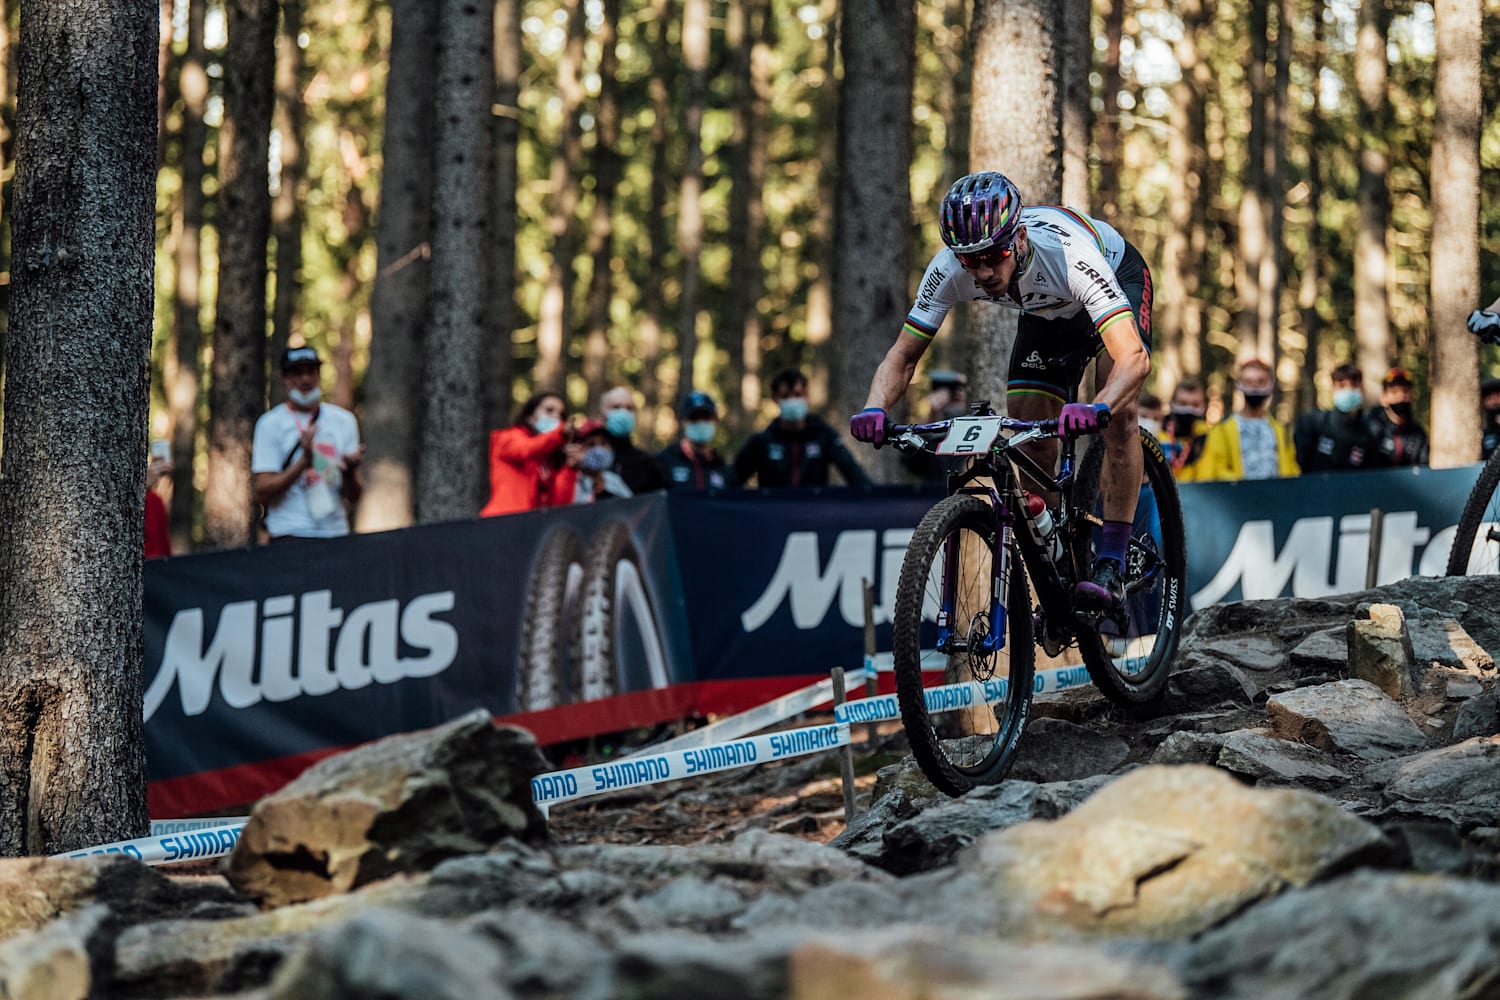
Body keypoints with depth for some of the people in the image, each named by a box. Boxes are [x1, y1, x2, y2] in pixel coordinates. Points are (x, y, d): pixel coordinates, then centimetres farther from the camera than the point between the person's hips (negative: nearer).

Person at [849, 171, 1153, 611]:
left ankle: (1111, 568, -22)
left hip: (1119, 277, -4)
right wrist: (874, 409, -44)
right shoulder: (949, 268, -32)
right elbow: (904, 353, -23)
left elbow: (1134, 357, -53)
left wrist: (1097, 408, -73)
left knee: (1119, 413, -25)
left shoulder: (1068, 254, -45)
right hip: (1048, 310, 5)